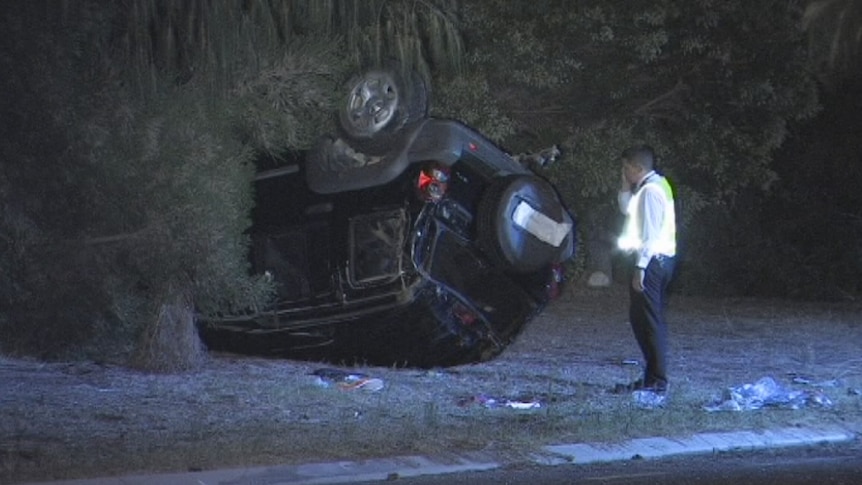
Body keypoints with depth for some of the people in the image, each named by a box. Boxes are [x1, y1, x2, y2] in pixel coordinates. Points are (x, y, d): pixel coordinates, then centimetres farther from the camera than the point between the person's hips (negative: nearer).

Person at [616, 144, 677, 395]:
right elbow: (626, 209, 26)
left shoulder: (650, 191, -16)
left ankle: (657, 381, -8)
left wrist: (640, 267, -22)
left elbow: (649, 233, -21)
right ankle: (654, 376, 19)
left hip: (652, 261, -10)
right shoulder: (656, 185, 15)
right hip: (661, 260, 10)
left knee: (647, 320, -8)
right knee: (651, 320, 14)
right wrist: (626, 186, 12)